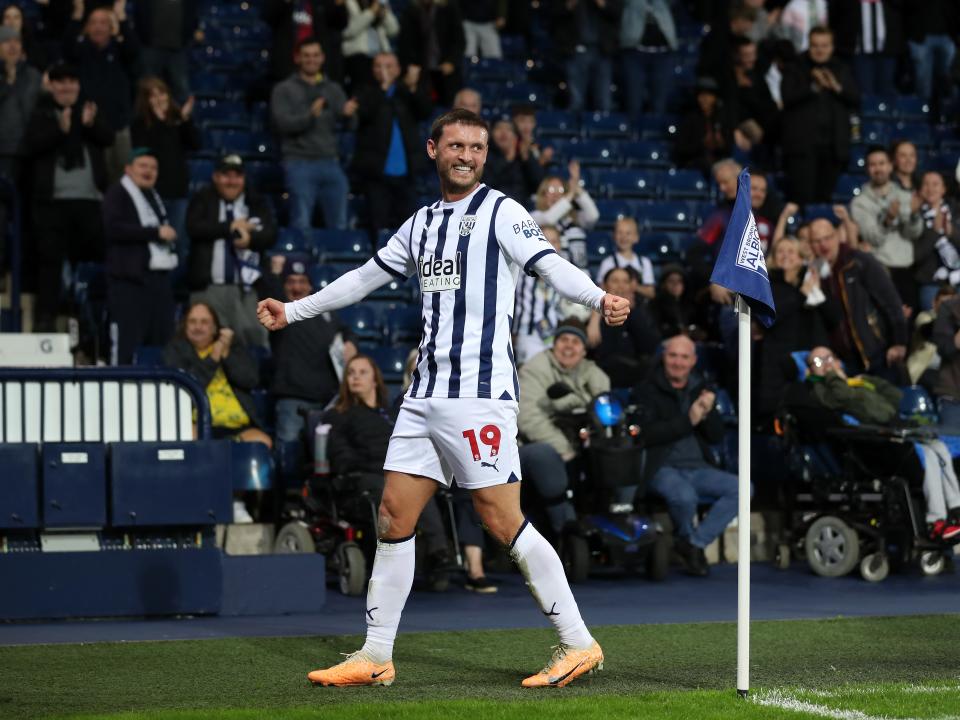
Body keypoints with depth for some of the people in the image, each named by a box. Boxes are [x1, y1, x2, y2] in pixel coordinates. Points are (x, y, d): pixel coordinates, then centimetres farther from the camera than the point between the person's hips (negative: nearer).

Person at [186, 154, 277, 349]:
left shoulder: (258, 202, 11)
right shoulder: (202, 199, 8)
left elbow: (270, 234, 1)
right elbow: (194, 227, -9)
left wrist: (250, 239, -20)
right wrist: (231, 227, -9)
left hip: (246, 288, 1)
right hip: (208, 287, -1)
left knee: (254, 337, -7)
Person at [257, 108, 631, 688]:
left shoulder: (500, 212, -3)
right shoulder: (422, 224, 17)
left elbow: (551, 264, -18)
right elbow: (367, 277, 30)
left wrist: (599, 298, -38)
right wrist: (294, 311, 37)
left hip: (480, 393, -7)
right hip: (426, 394, 7)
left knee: (503, 521, -10)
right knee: (395, 518, 7)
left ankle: (579, 645, -3)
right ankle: (375, 658, 14)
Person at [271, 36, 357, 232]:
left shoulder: (333, 89, 16)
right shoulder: (284, 89, 7)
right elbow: (282, 123, -7)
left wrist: (347, 112, -22)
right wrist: (310, 116, -24)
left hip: (330, 163, 3)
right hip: (300, 163, -3)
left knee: (339, 225, 3)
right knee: (301, 225, -7)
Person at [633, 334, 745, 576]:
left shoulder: (700, 390, 16)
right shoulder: (647, 390, 0)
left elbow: (716, 436, 12)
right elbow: (647, 434, -14)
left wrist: (708, 413, -8)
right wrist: (688, 421, -17)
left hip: (697, 467, 6)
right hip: (662, 468, -5)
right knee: (684, 495, -37)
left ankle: (695, 543, -13)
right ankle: (686, 537, -3)